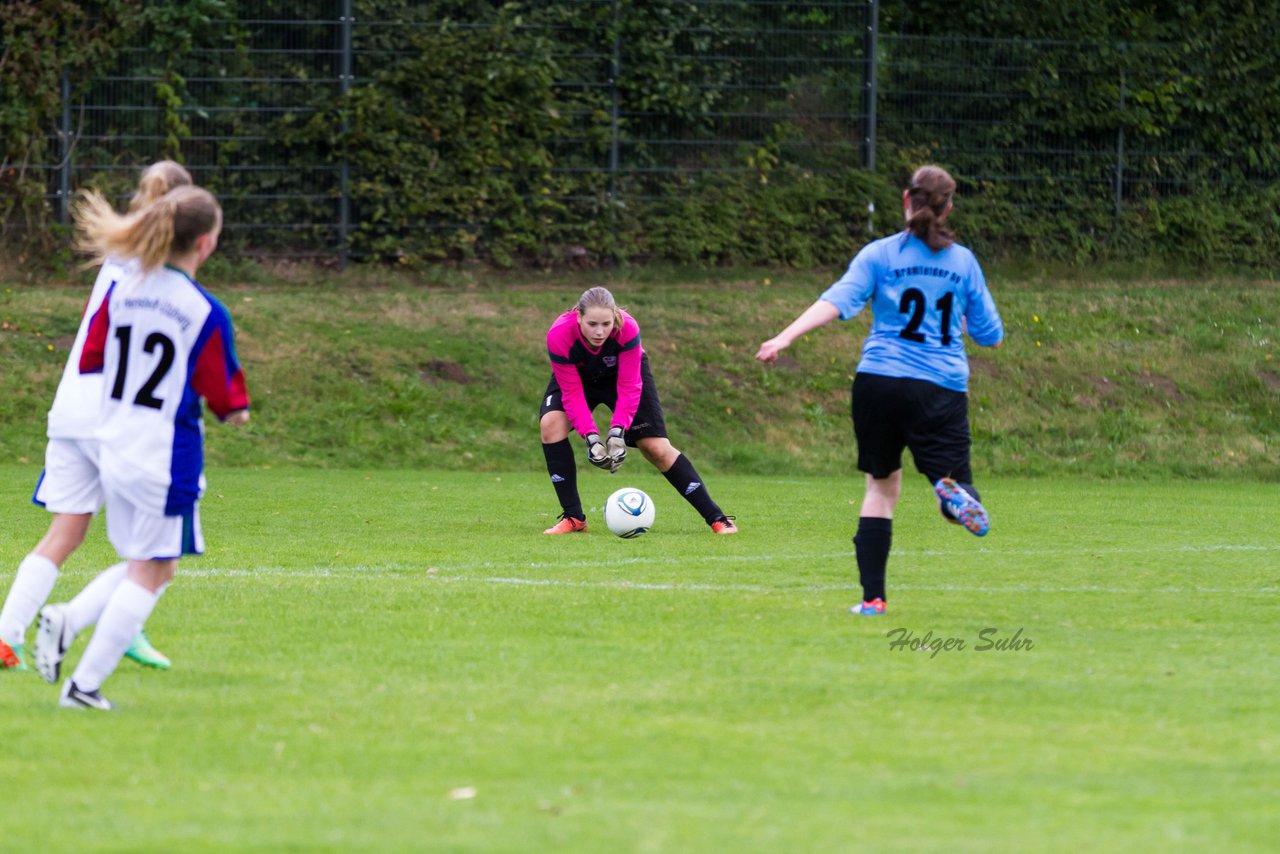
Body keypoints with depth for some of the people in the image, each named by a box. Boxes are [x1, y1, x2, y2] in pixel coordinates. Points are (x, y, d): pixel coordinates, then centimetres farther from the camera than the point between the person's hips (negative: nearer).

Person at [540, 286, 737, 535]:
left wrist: (617, 432, -41)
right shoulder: (558, 336, -37)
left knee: (657, 448, -8)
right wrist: (591, 438, -39)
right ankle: (573, 518, -17)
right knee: (551, 424, -27)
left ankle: (717, 518, 0)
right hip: (578, 375, 1)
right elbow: (572, 393, -29)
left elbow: (629, 388, -29)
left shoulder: (627, 329, -37)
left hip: (623, 372, -1)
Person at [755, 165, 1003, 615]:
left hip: (878, 382, 1)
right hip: (941, 389, -1)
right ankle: (953, 491, -38)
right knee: (959, 489, 2)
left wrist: (785, 337, -18)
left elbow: (837, 301, -11)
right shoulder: (963, 261, 9)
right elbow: (990, 334, 14)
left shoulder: (879, 255, 4)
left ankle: (872, 597, 8)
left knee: (881, 486, 16)